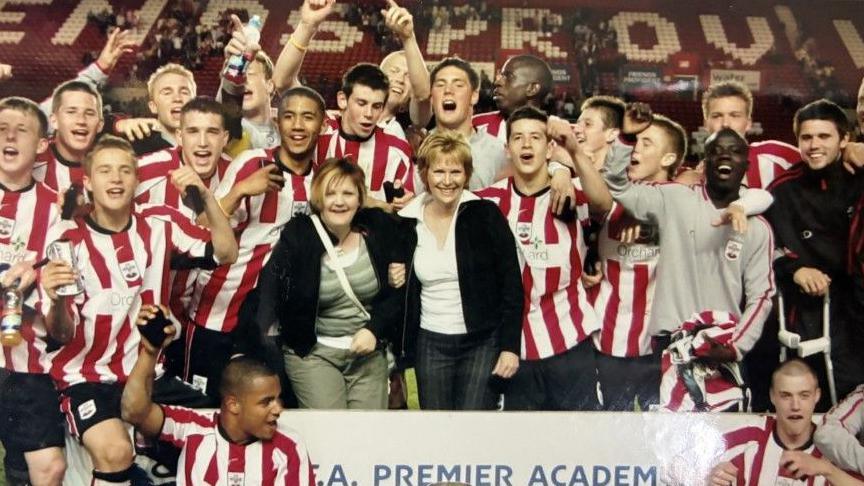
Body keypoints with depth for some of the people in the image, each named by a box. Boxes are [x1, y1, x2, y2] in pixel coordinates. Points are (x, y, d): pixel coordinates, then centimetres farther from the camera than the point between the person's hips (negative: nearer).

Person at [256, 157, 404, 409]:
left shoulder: (379, 230, -2)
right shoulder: (296, 237, -10)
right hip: (312, 353, -3)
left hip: (368, 351, 3)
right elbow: (267, 296, -18)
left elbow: (398, 291, 6)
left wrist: (374, 329, -8)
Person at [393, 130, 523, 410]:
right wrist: (395, 279, -4)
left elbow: (511, 285, -7)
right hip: (430, 344, 4)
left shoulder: (486, 215, -7)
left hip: (482, 342, -3)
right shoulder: (408, 221, 3)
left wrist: (510, 347, -11)